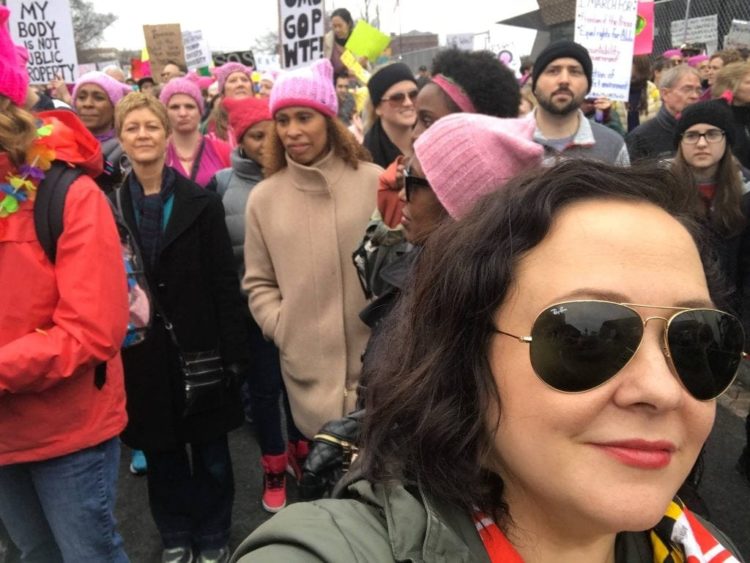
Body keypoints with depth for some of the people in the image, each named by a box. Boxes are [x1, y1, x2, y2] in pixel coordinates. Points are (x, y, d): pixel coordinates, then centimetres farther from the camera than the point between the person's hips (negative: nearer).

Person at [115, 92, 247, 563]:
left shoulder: (201, 203, -3)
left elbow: (226, 282, -5)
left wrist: (234, 351, -9)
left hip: (199, 347, -1)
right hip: (142, 354, 2)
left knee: (211, 454, 11)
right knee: (162, 454, 15)